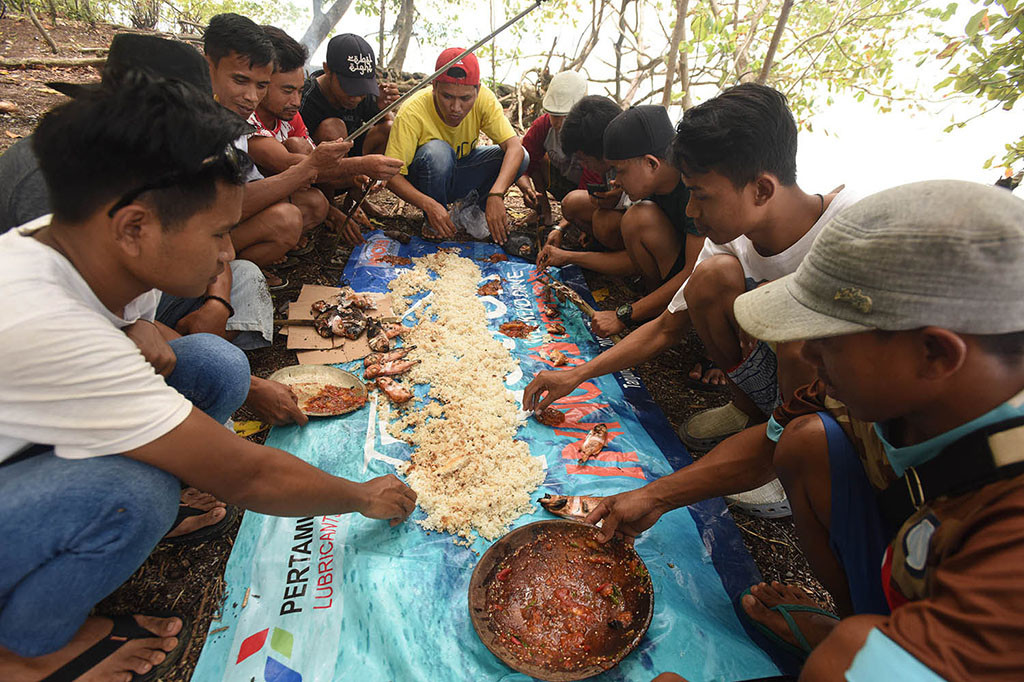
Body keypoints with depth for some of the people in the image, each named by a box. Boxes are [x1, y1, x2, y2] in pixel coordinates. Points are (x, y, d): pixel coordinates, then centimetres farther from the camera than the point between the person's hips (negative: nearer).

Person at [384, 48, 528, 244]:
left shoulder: (484, 98, -21)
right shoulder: (411, 113, -30)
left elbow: (515, 147, -30)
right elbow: (392, 175, -30)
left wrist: (496, 195, -46)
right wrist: (429, 205, -48)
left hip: (461, 173, 3)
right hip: (424, 182, -3)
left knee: (520, 158, -20)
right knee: (437, 151, -38)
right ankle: (433, 227, -13)